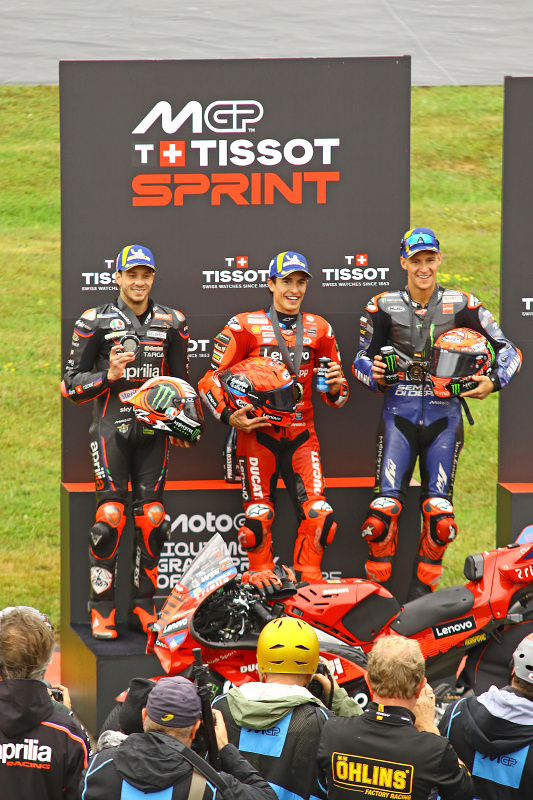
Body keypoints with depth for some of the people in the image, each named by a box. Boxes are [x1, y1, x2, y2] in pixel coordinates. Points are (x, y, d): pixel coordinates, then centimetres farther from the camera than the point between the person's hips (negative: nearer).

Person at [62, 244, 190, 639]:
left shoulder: (172, 322, 12)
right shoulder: (95, 321, 2)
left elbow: (181, 380, 21)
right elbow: (72, 382, 3)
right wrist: (109, 376, -15)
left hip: (154, 429, 3)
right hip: (112, 425, -3)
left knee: (152, 517, 0)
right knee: (110, 515, -10)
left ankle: (143, 606, 8)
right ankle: (102, 610, -5)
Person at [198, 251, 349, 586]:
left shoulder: (319, 329, 12)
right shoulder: (245, 327, 1)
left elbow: (334, 395, 17)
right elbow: (211, 380, 2)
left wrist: (335, 387, -6)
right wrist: (229, 416, -13)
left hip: (301, 433, 3)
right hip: (257, 430, -3)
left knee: (319, 514, -8)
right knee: (258, 515, -4)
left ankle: (309, 585, 2)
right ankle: (261, 582, 6)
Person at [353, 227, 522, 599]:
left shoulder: (462, 305, 3)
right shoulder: (383, 307, 3)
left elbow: (509, 350, 7)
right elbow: (362, 358, 10)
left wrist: (493, 382, -9)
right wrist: (373, 373, -12)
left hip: (444, 414, 0)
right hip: (399, 411, 0)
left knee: (439, 510, -6)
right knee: (385, 506, -12)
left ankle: (422, 588, 6)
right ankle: (379, 587, -1)